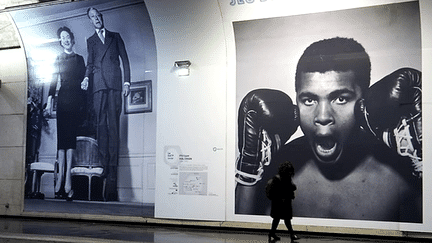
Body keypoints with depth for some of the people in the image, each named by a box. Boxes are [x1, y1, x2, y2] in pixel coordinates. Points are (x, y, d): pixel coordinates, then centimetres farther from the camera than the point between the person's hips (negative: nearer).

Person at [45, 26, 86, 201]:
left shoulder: (80, 59, 17)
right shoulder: (58, 60, 15)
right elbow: (54, 81, 7)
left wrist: (85, 102, 3)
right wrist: (50, 100, -6)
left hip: (77, 100, 0)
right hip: (63, 100, 0)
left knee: (70, 135, -8)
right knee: (62, 135, -8)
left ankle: (65, 177, -12)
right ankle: (62, 178, -10)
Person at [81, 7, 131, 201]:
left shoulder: (115, 36, 20)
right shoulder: (90, 40, 23)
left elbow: (124, 59, 13)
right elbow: (90, 63, 14)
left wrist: (126, 81, 1)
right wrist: (86, 77, -6)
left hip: (114, 83, -1)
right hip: (98, 84, 2)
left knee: (113, 125, -9)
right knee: (101, 124, -6)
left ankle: (113, 165, -11)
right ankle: (104, 162, -7)